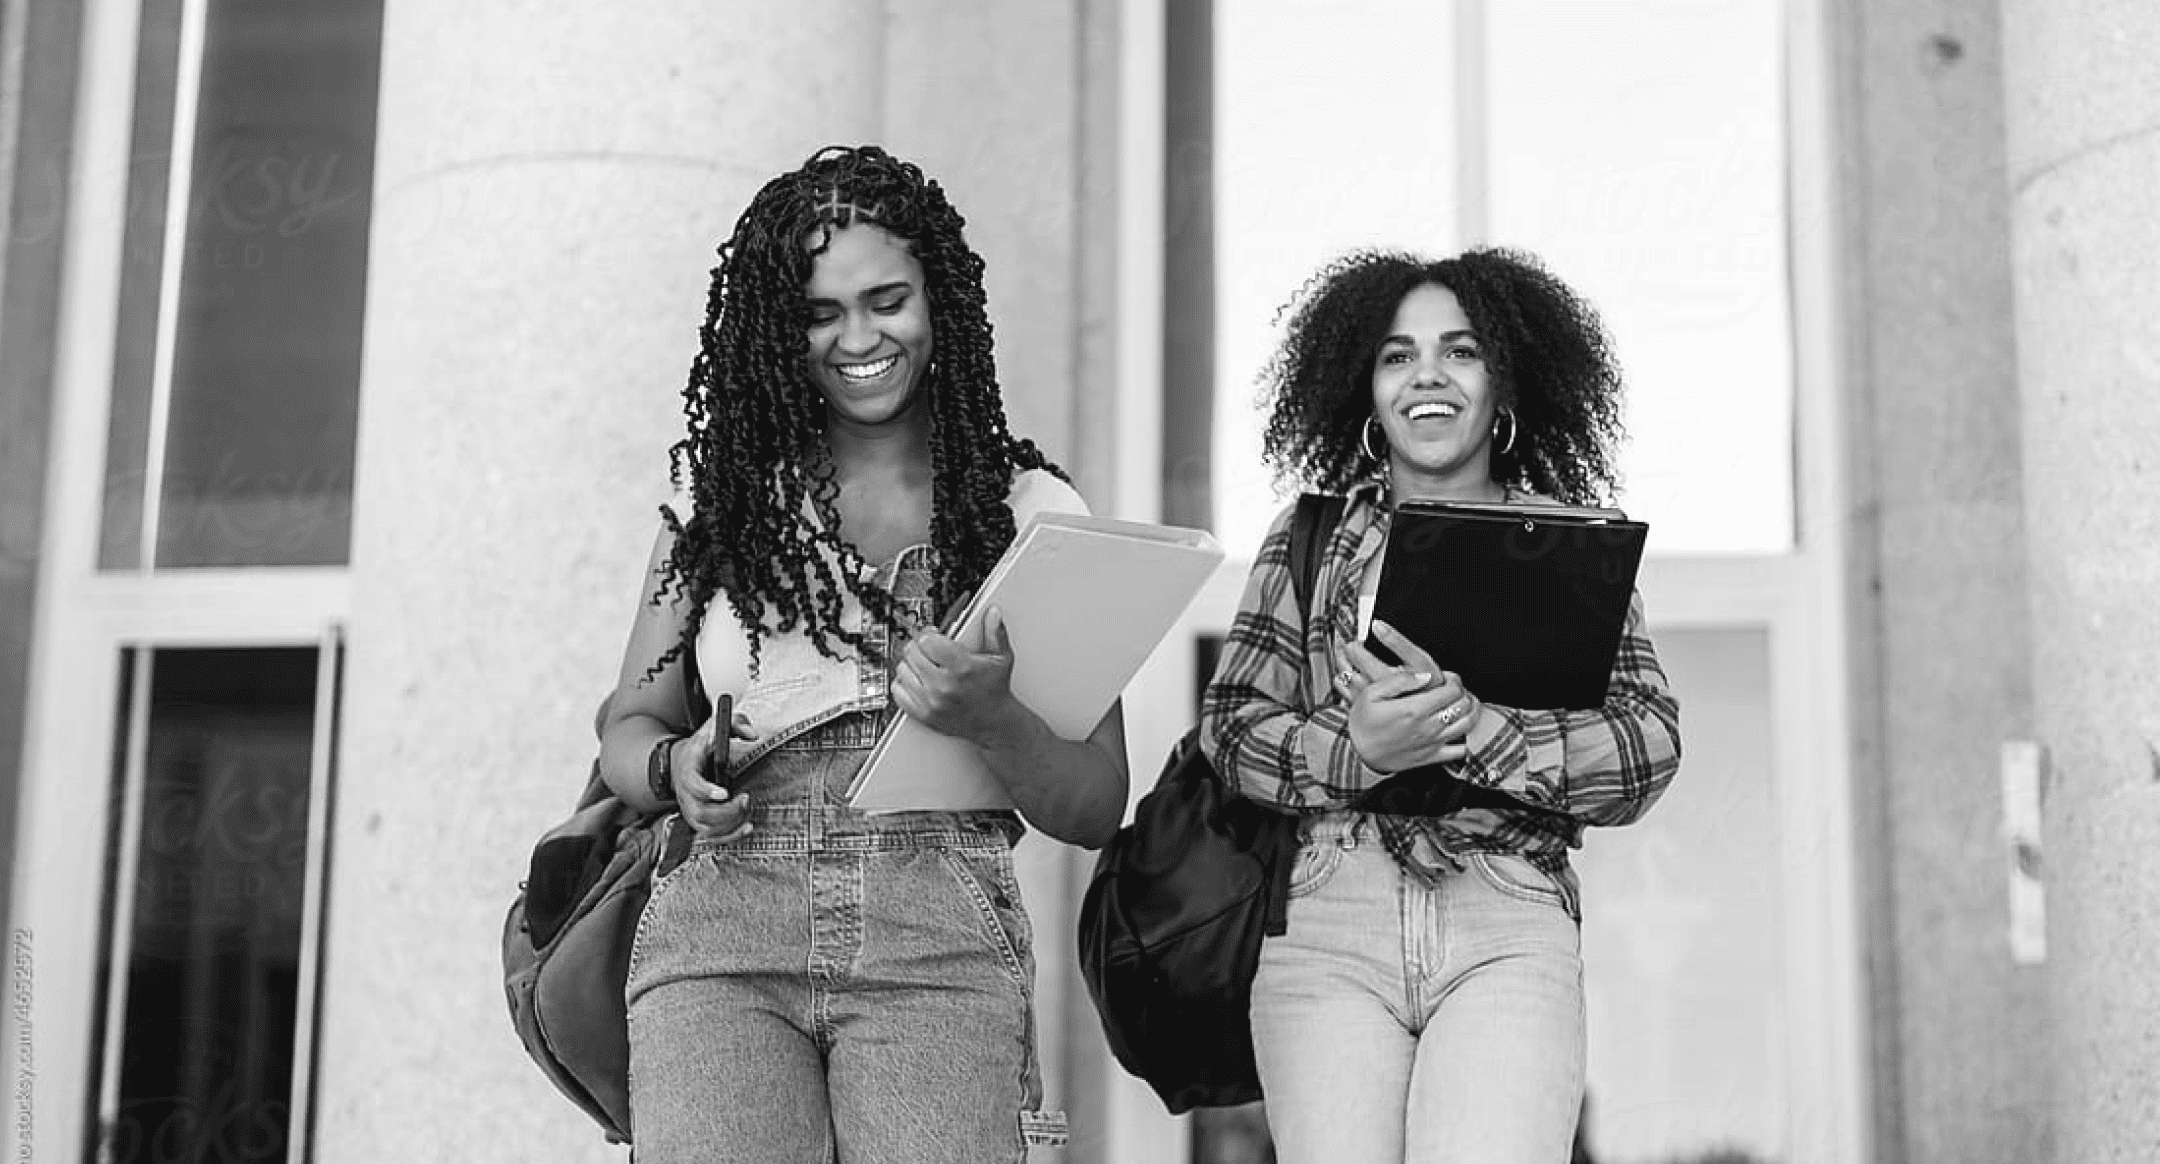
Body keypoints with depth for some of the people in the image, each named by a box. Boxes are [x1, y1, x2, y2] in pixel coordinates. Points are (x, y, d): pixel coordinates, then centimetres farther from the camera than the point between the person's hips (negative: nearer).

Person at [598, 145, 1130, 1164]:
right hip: (717, 933, 1)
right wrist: (676, 770, -4)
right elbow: (629, 726, 19)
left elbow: (1096, 812, 7)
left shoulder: (1029, 511, 9)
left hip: (939, 939, -1)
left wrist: (993, 724, -13)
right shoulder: (720, 493, 14)